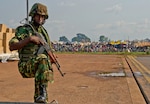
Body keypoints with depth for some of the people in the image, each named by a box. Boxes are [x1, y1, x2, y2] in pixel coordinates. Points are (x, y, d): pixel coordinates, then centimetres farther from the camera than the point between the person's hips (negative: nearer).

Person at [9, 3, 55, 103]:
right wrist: (30, 38, -23)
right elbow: (12, 46, -16)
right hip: (27, 66, -6)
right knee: (42, 58, -34)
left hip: (41, 66, 6)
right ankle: (42, 92, -34)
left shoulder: (44, 32, 16)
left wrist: (52, 59, 2)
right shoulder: (23, 30, -3)